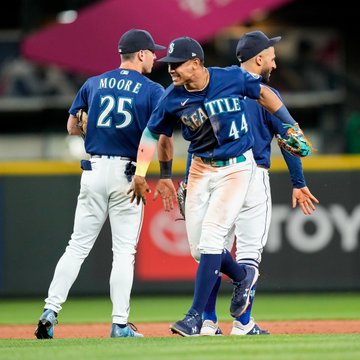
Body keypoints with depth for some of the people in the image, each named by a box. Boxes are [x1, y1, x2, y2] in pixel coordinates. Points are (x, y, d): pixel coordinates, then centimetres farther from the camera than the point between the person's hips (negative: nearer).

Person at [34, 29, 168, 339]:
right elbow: (162, 138, -10)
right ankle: (120, 325, -2)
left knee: (78, 246, 8)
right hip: (128, 174, -3)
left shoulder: (93, 84, 10)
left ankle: (50, 311, -1)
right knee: (124, 251, 1)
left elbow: (72, 127, 16)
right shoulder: (153, 90, -2)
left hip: (93, 171, 4)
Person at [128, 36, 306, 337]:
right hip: (201, 169, 4)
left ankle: (196, 316, -11)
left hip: (236, 168, -4)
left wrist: (290, 127, 2)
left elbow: (263, 93, 2)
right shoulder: (173, 98, -9)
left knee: (210, 239, -15)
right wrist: (140, 174, 0)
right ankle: (243, 276, 36)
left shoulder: (232, 78, -16)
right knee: (199, 247, 4)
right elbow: (153, 132, 5)